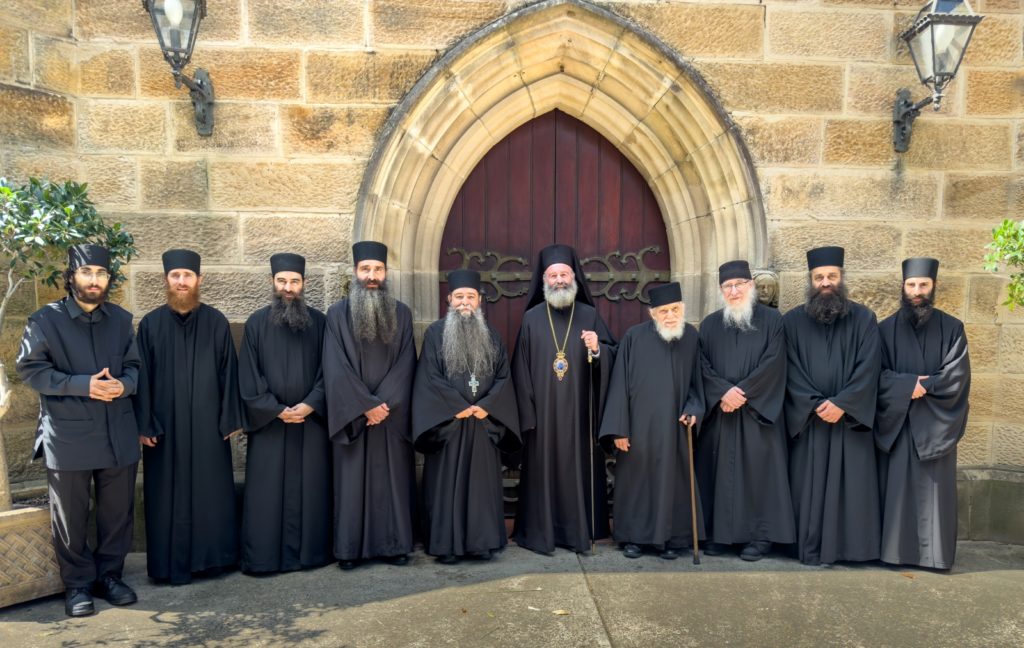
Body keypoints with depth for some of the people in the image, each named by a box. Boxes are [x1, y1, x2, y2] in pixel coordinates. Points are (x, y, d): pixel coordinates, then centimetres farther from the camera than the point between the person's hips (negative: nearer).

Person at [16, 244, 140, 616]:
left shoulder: (121, 319, 7)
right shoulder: (46, 320, -4)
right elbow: (29, 368, -7)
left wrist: (124, 384, -12)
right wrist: (83, 385, -19)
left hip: (118, 434, 3)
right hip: (67, 436, -3)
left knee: (118, 511, 11)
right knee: (71, 516, 8)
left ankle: (109, 575, 28)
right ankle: (78, 585, 23)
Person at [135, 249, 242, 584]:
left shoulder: (216, 322, 1)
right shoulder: (151, 324, 0)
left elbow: (228, 372, 2)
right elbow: (143, 377, 1)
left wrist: (230, 418, -1)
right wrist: (144, 424, -3)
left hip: (207, 423, 0)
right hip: (165, 424, 0)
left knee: (212, 492, 6)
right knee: (170, 496, 5)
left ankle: (211, 557, 20)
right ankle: (173, 563, 16)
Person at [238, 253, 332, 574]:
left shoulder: (319, 322, 5)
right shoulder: (256, 323, 2)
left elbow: (328, 372, 2)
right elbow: (248, 377, -1)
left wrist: (309, 405, -12)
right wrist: (277, 410, -10)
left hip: (311, 420, 1)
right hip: (269, 422, -1)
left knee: (310, 489, 5)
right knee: (267, 492, 2)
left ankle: (310, 552, 15)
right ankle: (263, 557, 10)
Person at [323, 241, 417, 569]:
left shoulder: (402, 313, 6)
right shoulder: (338, 313, 0)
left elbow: (406, 364, 0)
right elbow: (336, 367, -7)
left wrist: (384, 403, -12)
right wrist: (366, 405, -13)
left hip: (392, 415, 2)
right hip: (352, 415, -1)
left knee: (393, 479, 6)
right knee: (352, 480, 3)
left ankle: (394, 544, 15)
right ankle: (349, 548, 13)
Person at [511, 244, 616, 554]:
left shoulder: (590, 315, 5)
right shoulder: (532, 318, 3)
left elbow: (612, 357, 4)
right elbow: (521, 369, 0)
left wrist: (597, 349, -19)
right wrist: (527, 413, -6)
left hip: (579, 411, 1)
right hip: (542, 411, -1)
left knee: (579, 467, 5)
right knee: (543, 468, 3)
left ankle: (580, 531, 15)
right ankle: (540, 532, 12)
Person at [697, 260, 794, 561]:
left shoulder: (772, 320, 2)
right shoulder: (710, 324, 10)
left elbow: (773, 362, -8)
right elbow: (702, 364, 2)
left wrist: (742, 393, -15)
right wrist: (723, 391, -14)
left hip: (758, 410, -3)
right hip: (718, 411, 3)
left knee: (758, 470, -2)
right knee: (720, 471, 4)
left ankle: (761, 534, 6)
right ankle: (719, 532, 12)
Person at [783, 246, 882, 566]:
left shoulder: (863, 319, 4)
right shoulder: (793, 321, 4)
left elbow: (868, 367, -5)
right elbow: (791, 371, -2)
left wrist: (841, 403, -15)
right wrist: (815, 404, -13)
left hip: (851, 417, 0)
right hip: (808, 419, 0)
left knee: (852, 484, 2)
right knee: (810, 485, 3)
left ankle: (852, 546, 12)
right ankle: (812, 548, 10)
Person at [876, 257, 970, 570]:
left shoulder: (952, 328, 5)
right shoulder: (886, 329, 5)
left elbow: (958, 375, -4)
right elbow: (878, 375, -3)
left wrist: (923, 387, -16)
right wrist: (911, 383, -17)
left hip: (935, 424, 0)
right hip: (896, 421, 0)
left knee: (933, 488, 3)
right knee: (897, 486, 2)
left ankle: (934, 553, 10)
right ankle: (895, 549, 9)